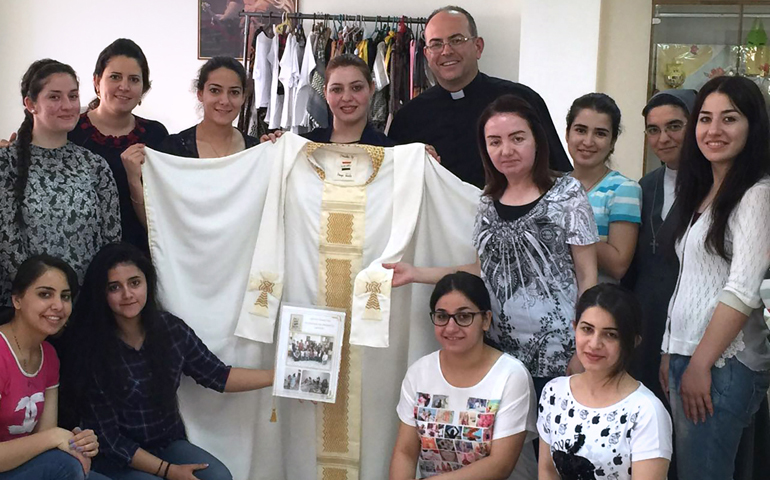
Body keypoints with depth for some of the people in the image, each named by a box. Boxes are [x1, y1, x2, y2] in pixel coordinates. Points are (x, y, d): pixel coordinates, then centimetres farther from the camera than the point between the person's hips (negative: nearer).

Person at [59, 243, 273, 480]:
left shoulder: (171, 329, -5)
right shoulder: (90, 348, -17)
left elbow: (218, 376, 5)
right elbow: (108, 438, -14)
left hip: (170, 444, 4)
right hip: (118, 459, -3)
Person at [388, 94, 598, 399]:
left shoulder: (567, 194, -4)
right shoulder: (489, 202, 10)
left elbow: (587, 276, -4)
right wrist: (415, 274, 8)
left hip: (555, 353, -4)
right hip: (497, 349, 4)